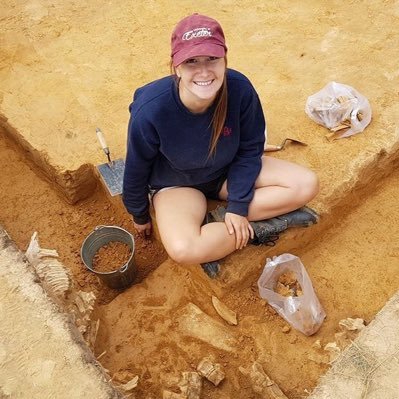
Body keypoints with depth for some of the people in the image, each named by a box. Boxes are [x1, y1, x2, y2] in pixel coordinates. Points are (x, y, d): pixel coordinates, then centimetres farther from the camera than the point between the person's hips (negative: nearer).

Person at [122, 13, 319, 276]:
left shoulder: (240, 89, -26)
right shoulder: (150, 111, -30)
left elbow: (250, 149, -10)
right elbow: (137, 170, -12)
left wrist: (237, 206, -16)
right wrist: (140, 216, 3)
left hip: (228, 172, 3)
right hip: (177, 184, -3)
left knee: (307, 185, -13)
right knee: (183, 250, -33)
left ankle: (216, 221, -12)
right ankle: (255, 229, -8)